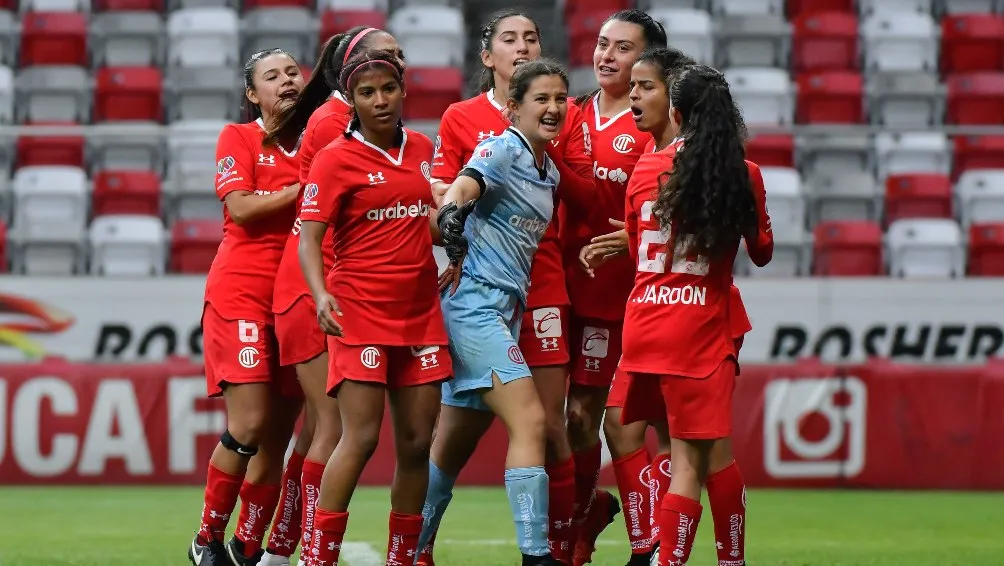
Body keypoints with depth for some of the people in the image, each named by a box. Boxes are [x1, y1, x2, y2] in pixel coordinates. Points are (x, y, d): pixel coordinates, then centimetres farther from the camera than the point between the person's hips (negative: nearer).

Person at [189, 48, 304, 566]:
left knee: (278, 437, 4)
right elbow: (241, 208, -12)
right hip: (242, 292, -5)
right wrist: (307, 188, -13)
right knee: (249, 425, -14)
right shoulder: (238, 138, 1)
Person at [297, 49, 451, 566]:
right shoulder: (335, 159, -6)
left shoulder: (422, 149, 10)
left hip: (421, 309, 5)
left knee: (417, 442, 4)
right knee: (360, 437, -14)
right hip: (361, 309, -5)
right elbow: (309, 237, -10)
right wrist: (321, 294, -27)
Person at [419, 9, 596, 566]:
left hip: (541, 284, 1)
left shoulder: (565, 119, 8)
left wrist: (545, 152, -10)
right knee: (460, 428, -1)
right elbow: (440, 194, 3)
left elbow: (585, 197, 3)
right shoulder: (460, 118, 5)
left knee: (549, 425, -5)